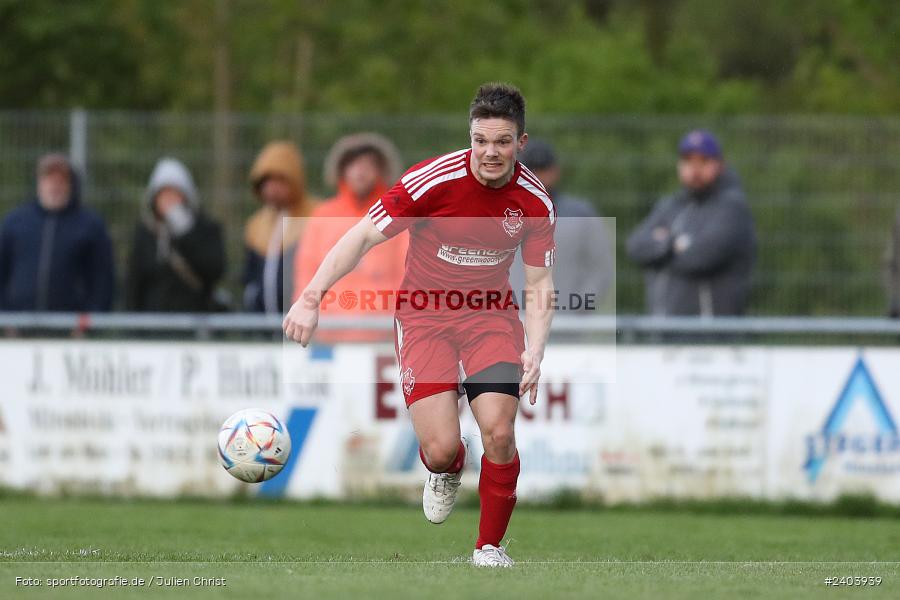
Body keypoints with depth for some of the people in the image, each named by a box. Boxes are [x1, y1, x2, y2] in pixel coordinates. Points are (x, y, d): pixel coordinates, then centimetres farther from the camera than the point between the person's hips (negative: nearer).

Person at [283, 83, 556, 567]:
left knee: (499, 432, -18)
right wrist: (311, 297, -27)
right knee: (440, 448, -14)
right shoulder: (433, 180, -20)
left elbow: (539, 287, -2)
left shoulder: (535, 201, -9)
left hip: (491, 314, 2)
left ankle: (490, 546, 5)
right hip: (424, 314, -2)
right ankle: (446, 472, 27)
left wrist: (534, 352, -18)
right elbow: (362, 237, -17)